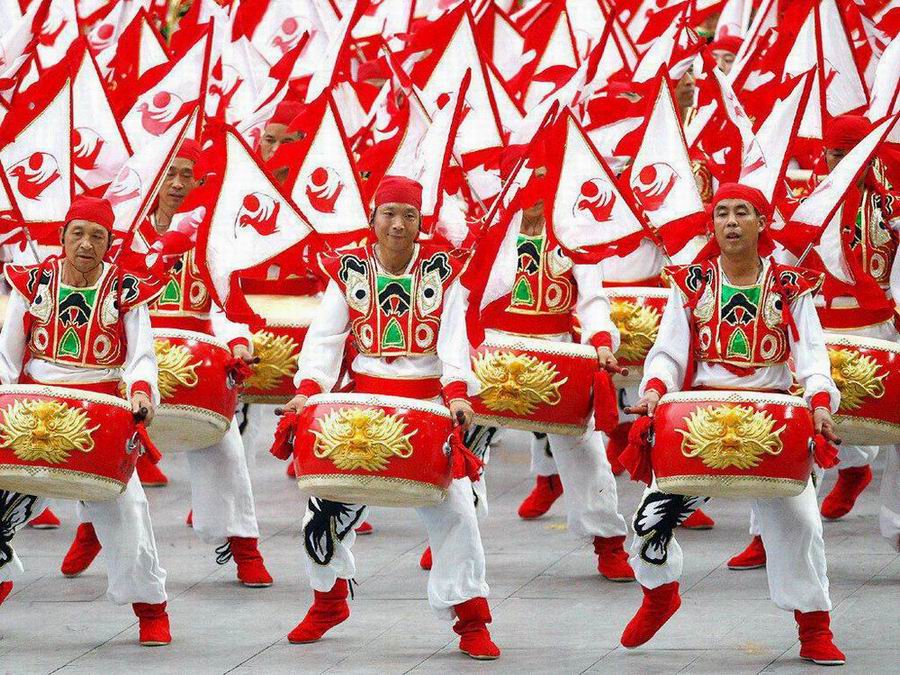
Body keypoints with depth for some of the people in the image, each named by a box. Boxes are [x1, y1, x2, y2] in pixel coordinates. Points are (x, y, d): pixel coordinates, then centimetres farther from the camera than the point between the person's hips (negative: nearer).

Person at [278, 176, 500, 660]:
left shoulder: (443, 270, 0)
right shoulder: (349, 270, 2)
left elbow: (453, 339, -10)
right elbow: (325, 337, -5)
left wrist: (456, 393, -25)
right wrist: (307, 389, -20)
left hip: (428, 407, -1)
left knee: (454, 508, -7)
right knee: (328, 505, 1)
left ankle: (471, 622, 4)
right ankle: (328, 602, 25)